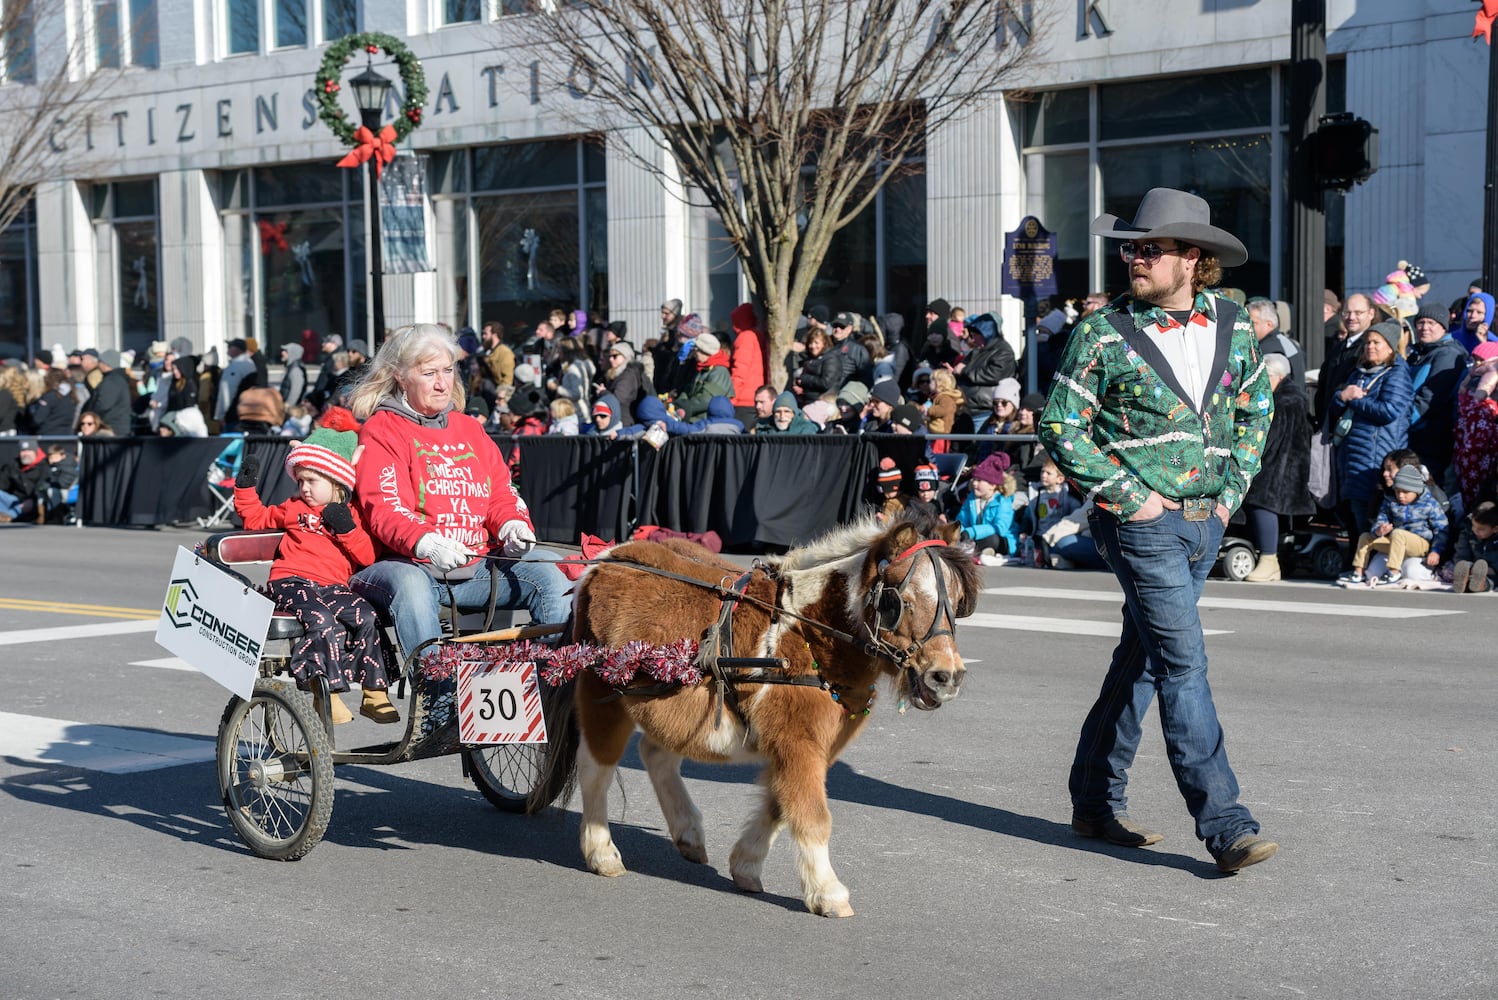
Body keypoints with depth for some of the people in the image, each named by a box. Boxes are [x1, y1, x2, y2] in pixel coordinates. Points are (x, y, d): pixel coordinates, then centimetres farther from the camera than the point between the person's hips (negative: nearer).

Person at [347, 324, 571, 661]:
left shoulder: (470, 428, 22)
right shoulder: (381, 431, 3)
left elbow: (501, 494, 17)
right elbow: (385, 509, -10)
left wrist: (512, 525, -8)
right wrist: (426, 543, -30)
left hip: (476, 566, 5)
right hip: (408, 562, -5)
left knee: (547, 574, -14)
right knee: (409, 585, -38)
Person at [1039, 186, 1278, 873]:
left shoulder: (1233, 328, 7)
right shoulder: (1104, 333, -6)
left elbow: (1255, 412, 20)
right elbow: (1060, 428, -5)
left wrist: (1233, 489, 8)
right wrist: (1127, 495, -10)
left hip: (1206, 521, 5)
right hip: (1141, 524, -5)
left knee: (1143, 657, 13)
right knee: (1182, 662, -10)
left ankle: (1096, 800, 25)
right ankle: (1225, 826, -10)